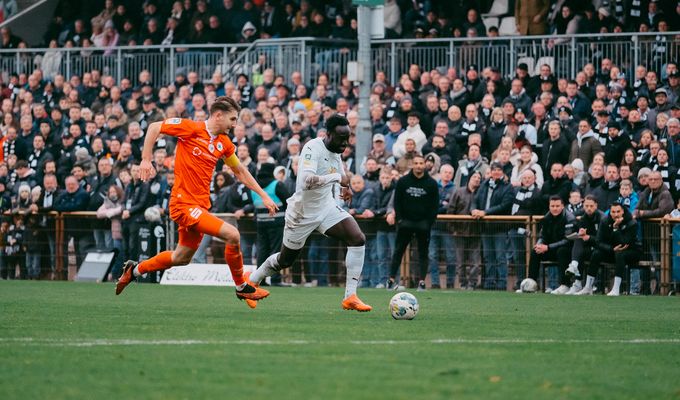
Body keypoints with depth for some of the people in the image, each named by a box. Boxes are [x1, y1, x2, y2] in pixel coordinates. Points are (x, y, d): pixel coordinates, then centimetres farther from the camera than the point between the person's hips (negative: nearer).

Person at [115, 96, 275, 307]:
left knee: (181, 258, 19)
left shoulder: (224, 143, 9)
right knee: (232, 234, -18)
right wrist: (146, 160, -12)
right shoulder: (191, 128, -11)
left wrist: (263, 195, 19)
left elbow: (240, 171, 22)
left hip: (201, 205, 8)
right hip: (184, 203, -8)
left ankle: (135, 269, 38)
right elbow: (154, 127, -5)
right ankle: (242, 287, -1)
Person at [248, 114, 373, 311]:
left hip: (326, 207, 6)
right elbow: (307, 181, -42)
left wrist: (345, 186, 8)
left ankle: (350, 296, -14)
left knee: (358, 239, -17)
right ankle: (251, 281, 41)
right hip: (302, 212, -6)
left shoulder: (335, 151, 0)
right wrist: (337, 177, -34)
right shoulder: (313, 148, -26)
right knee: (285, 260, 11)